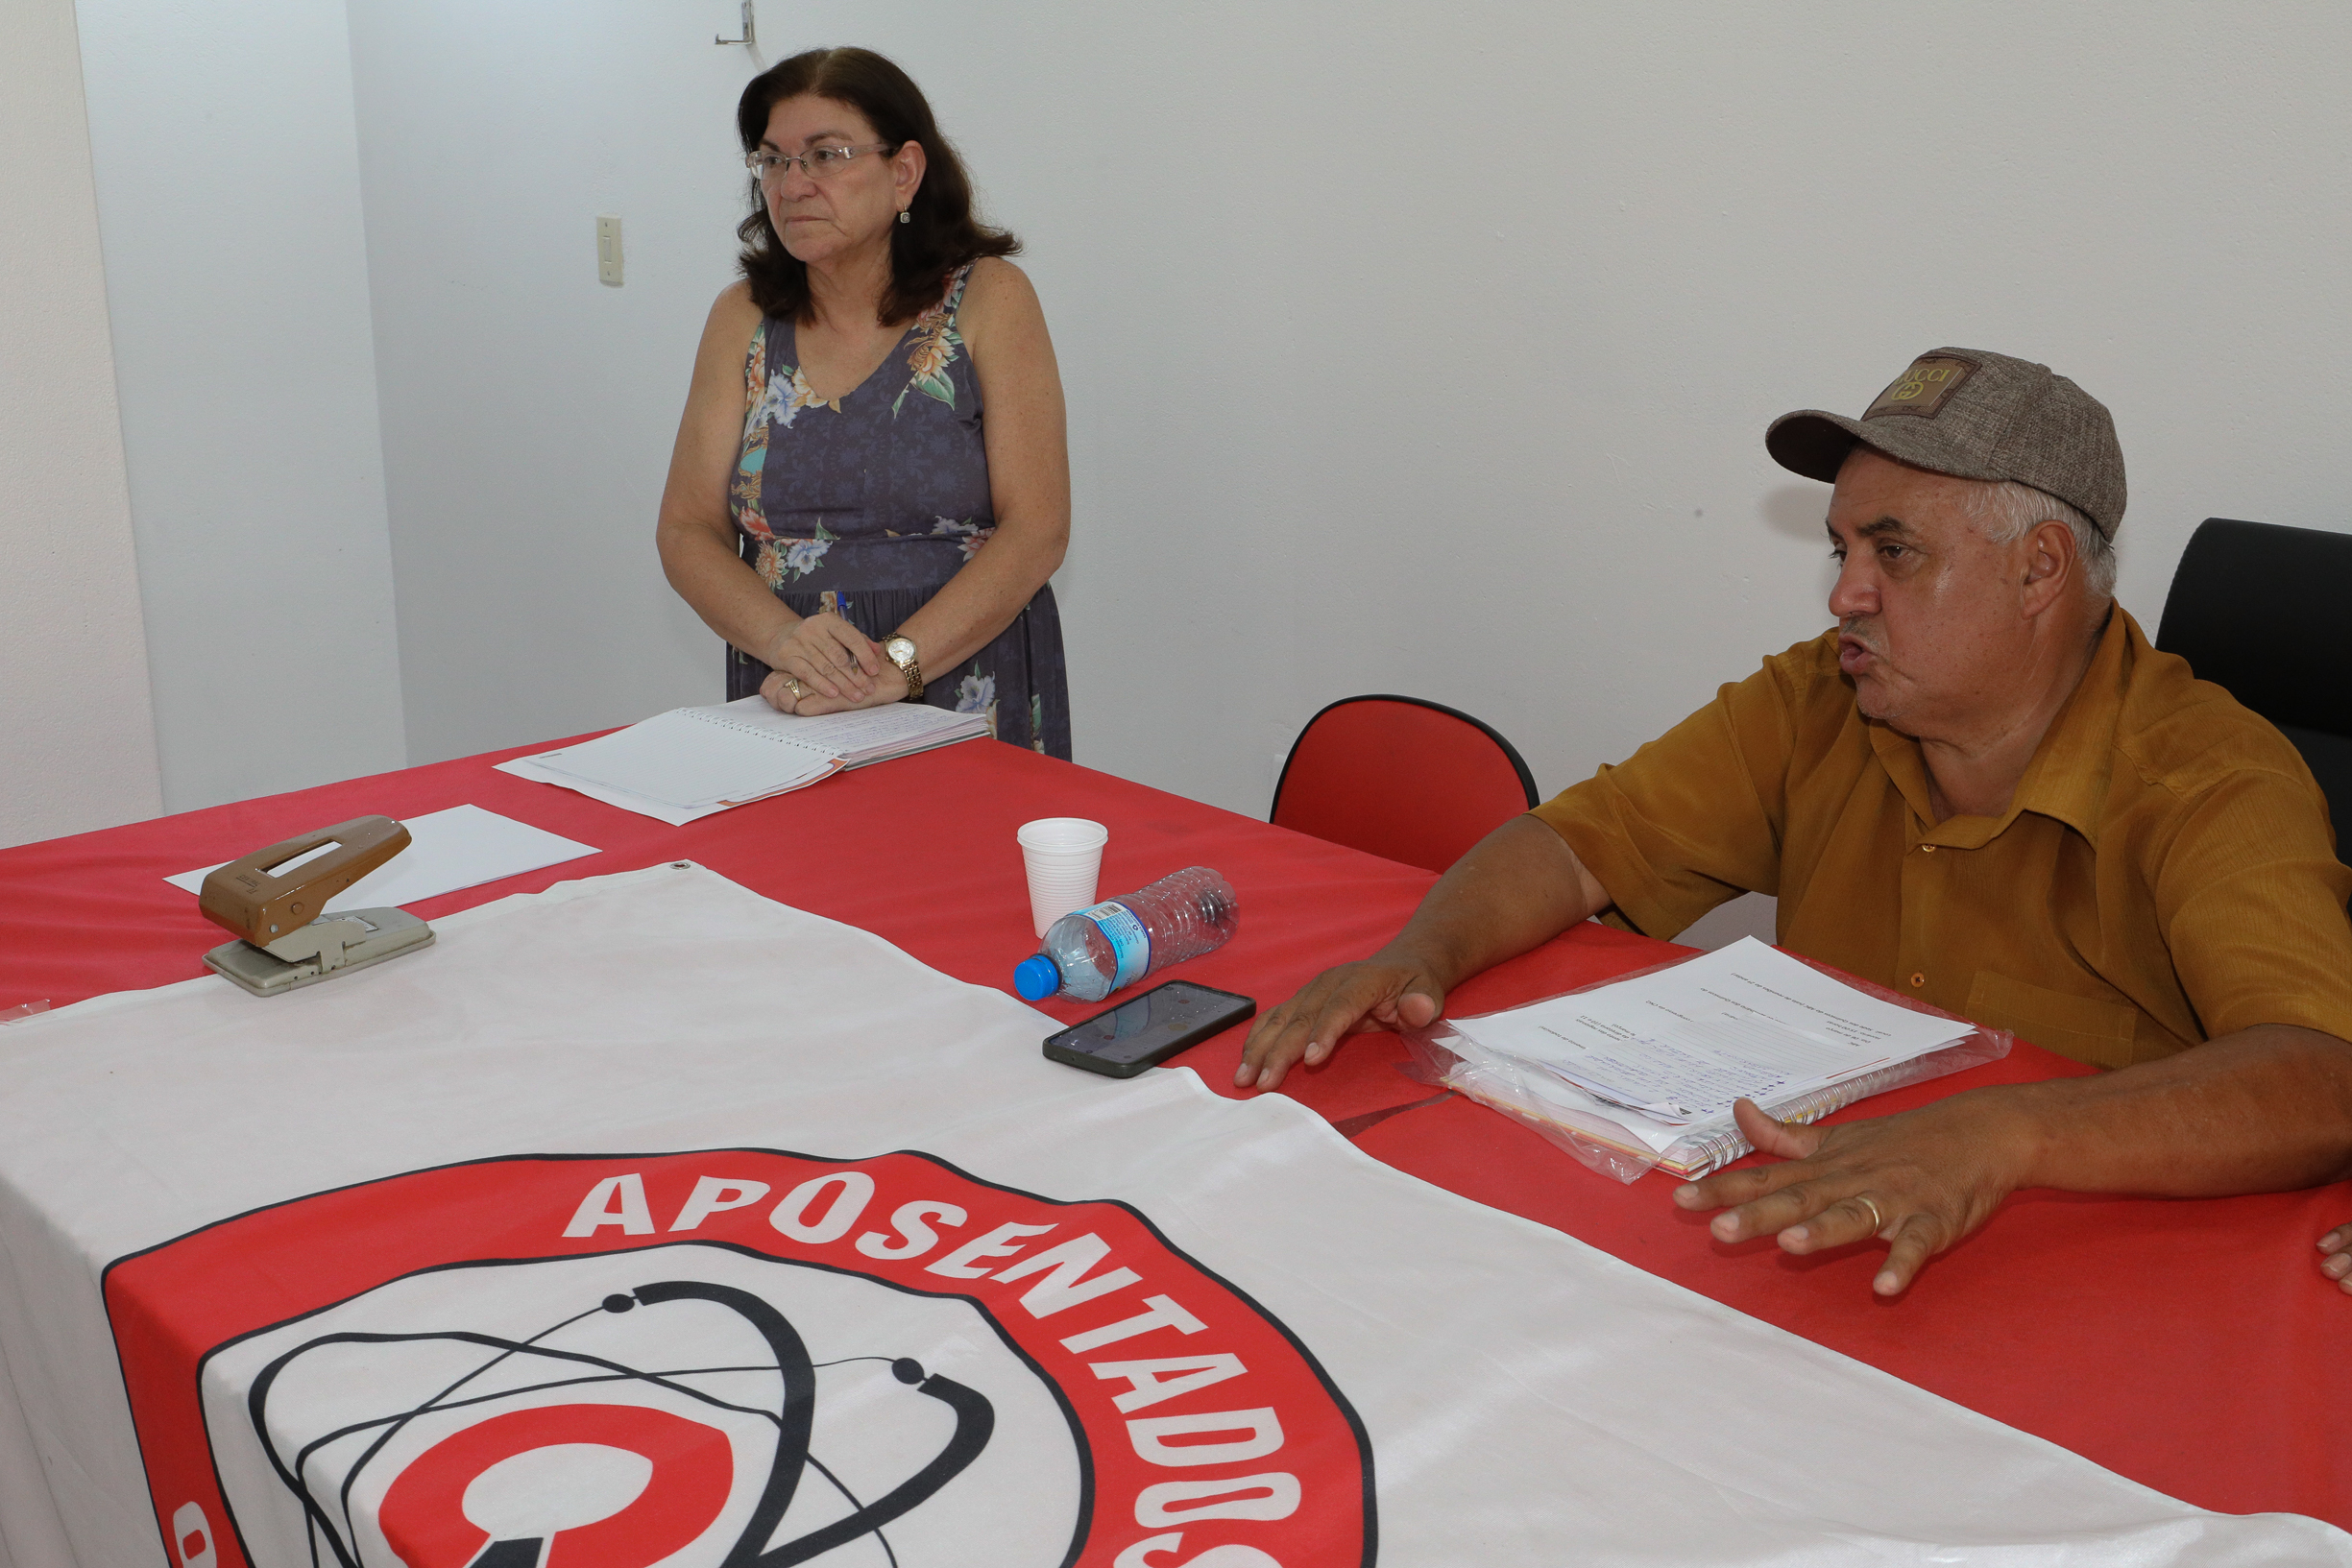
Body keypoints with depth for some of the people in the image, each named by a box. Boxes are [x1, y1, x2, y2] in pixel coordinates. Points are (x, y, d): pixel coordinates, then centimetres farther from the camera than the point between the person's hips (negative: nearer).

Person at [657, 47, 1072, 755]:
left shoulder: (988, 300, 0)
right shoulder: (743, 319, 9)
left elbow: (1036, 530, -8)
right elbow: (686, 530, 5)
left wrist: (896, 665, -19)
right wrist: (785, 637, -15)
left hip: (969, 707, -2)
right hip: (788, 716, 3)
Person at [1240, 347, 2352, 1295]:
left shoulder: (2213, 785, -16)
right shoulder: (1817, 705, 2)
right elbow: (1574, 845, 5)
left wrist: (1997, 1134, -47)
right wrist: (1422, 956, -16)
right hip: (1806, 1243, 6)